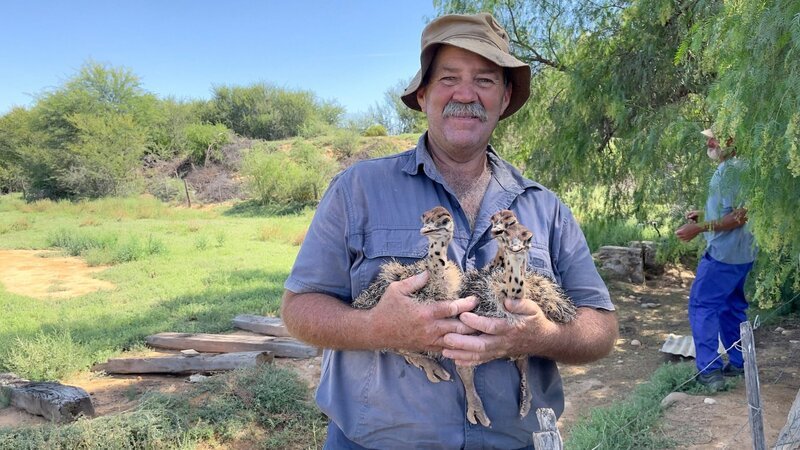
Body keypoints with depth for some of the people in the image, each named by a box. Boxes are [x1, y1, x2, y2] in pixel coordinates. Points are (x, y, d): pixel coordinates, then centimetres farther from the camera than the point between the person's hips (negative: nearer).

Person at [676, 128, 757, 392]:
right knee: (731, 306, 17)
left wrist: (699, 228, -22)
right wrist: (702, 216, 14)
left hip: (724, 253, -10)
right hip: (741, 253, 10)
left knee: (701, 306, -7)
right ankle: (738, 363, 26)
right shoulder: (731, 167, 14)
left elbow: (739, 216, -22)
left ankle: (709, 371, -6)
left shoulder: (730, 170, -17)